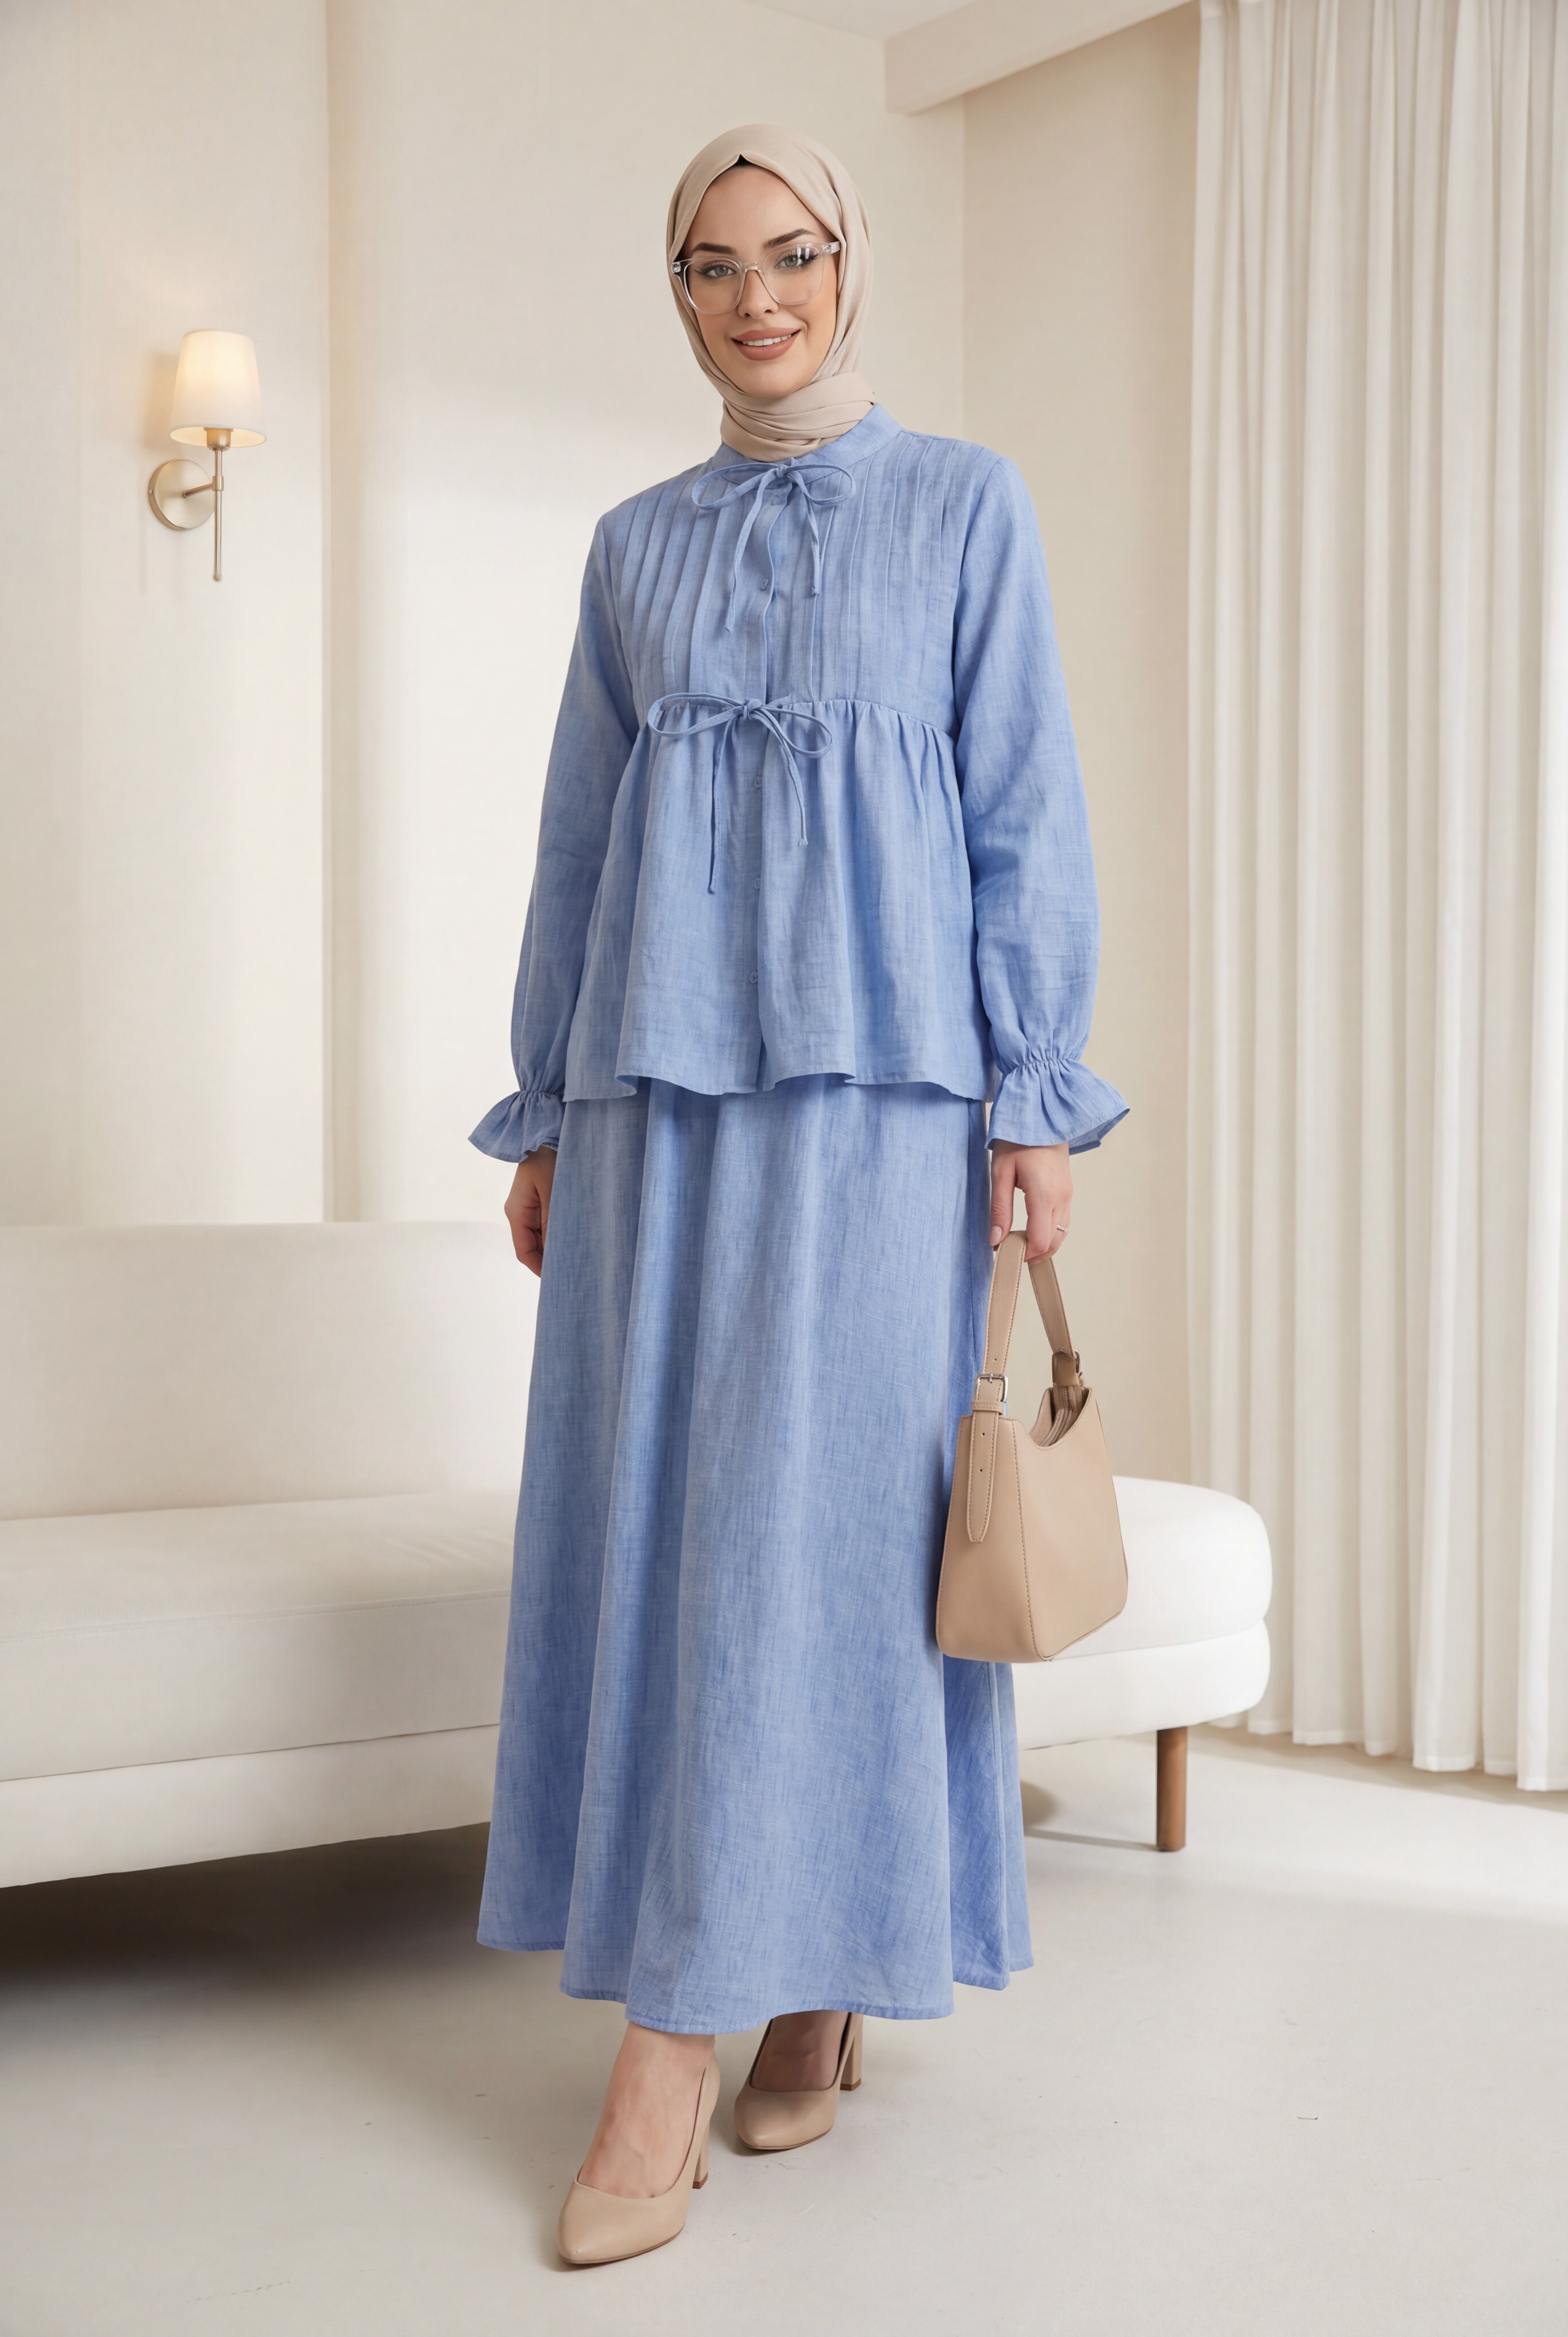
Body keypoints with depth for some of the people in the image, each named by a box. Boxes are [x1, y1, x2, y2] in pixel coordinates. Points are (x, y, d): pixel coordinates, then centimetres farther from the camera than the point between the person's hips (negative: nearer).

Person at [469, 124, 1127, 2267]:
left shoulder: (966, 507, 7)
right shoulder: (636, 544, 17)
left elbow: (1027, 810, 2)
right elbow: (579, 834, 16)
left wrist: (1040, 1101, -6)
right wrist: (543, 1109, 11)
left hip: (874, 1071, -4)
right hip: (660, 1077, 4)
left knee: (818, 1520, -9)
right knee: (653, 1520, 1)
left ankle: (678, 2047, -5)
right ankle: (802, 1992, 14)